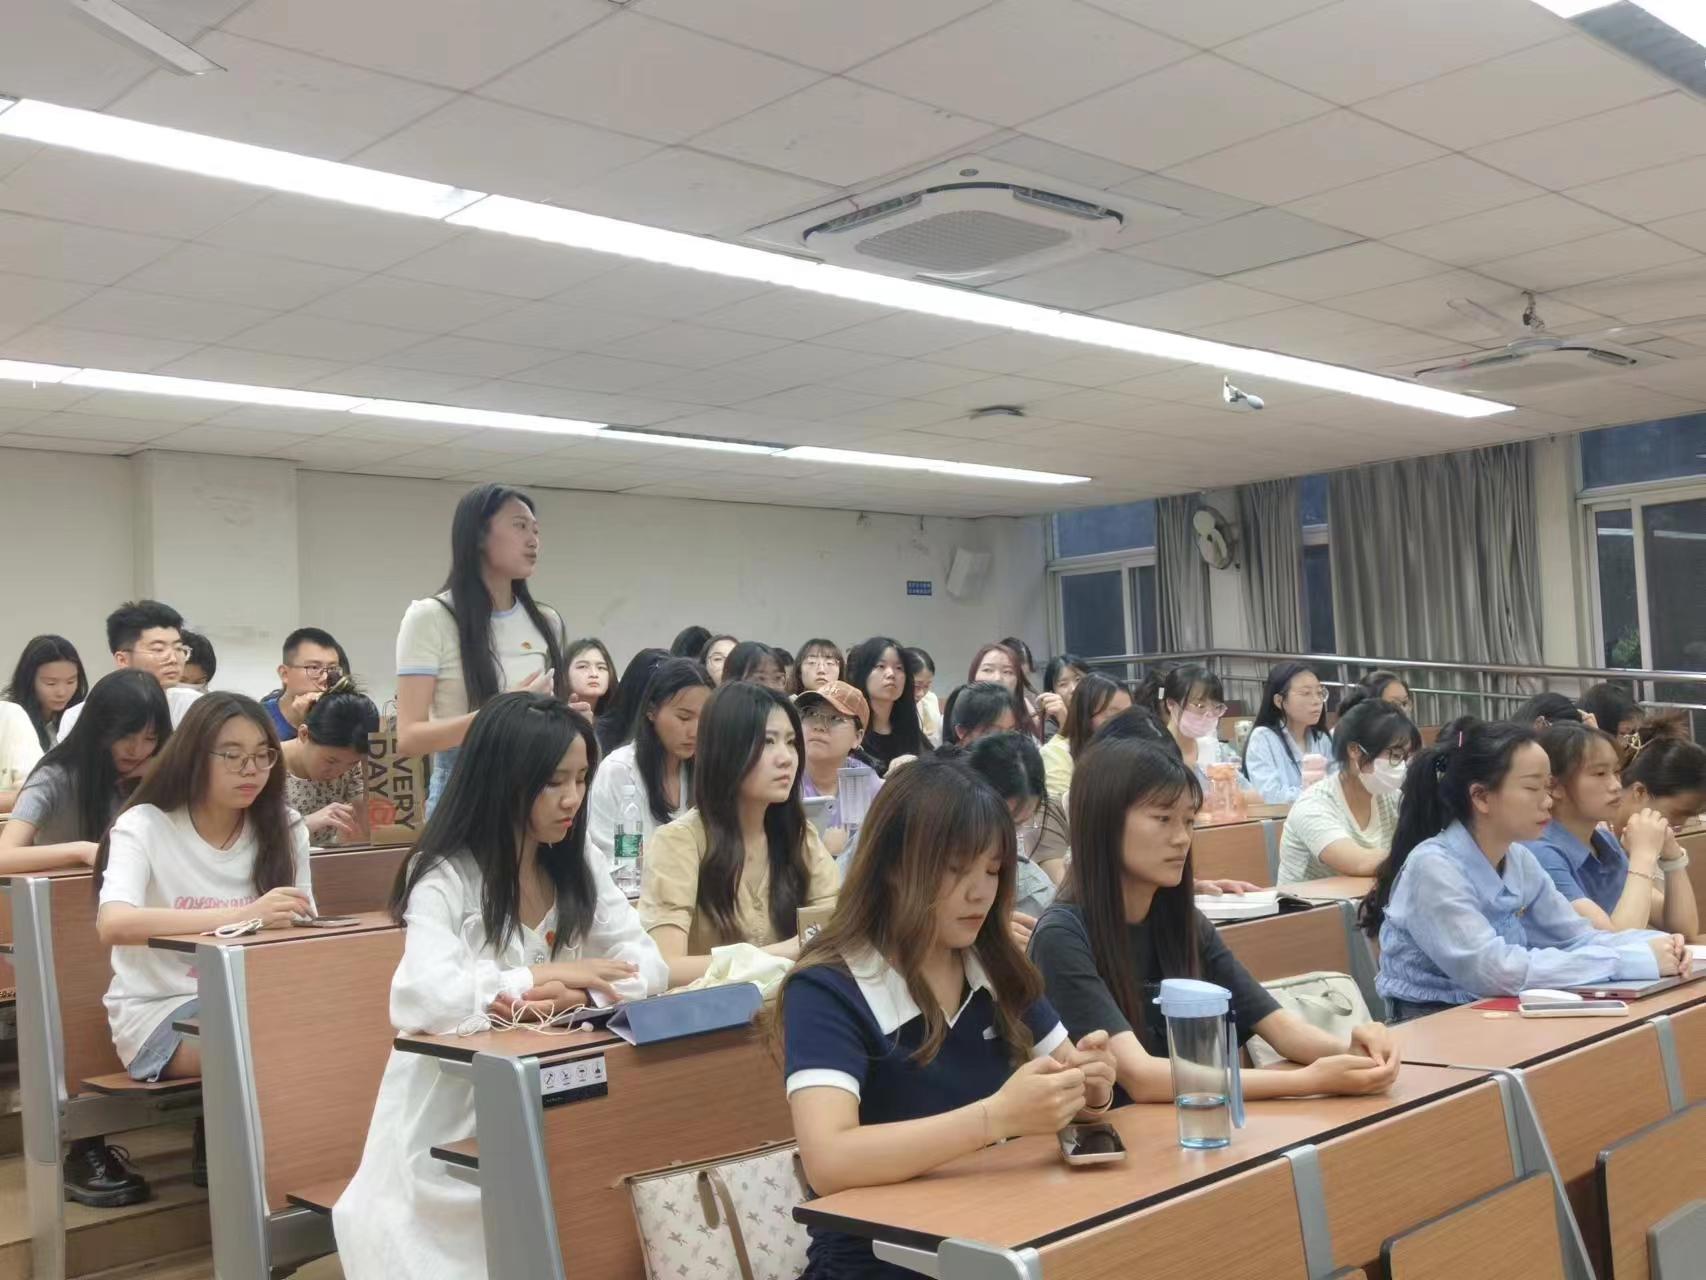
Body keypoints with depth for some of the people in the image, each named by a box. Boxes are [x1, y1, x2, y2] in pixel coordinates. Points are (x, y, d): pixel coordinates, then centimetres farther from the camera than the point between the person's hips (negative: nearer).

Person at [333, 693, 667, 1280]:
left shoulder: (578, 868, 4)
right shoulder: (446, 877, -13)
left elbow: (648, 964, -3)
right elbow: (421, 998, -29)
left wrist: (573, 997, -22)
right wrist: (540, 979, -19)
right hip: (452, 1117, -4)